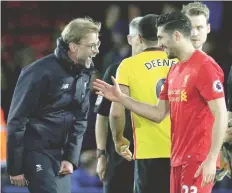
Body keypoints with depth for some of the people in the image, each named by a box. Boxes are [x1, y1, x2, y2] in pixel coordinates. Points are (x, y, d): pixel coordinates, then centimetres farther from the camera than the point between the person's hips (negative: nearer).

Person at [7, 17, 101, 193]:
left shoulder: (84, 74, 6)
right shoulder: (41, 73, -17)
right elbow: (17, 120, -14)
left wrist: (71, 157, 2)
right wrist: (15, 167, -12)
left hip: (61, 154, 7)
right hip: (36, 152, -7)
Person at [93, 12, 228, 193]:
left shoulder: (205, 66, -11)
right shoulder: (174, 71, 16)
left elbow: (221, 115, -16)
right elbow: (158, 113, 20)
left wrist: (211, 159, -21)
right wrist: (120, 98, 14)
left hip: (199, 159, -9)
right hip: (178, 158, 9)